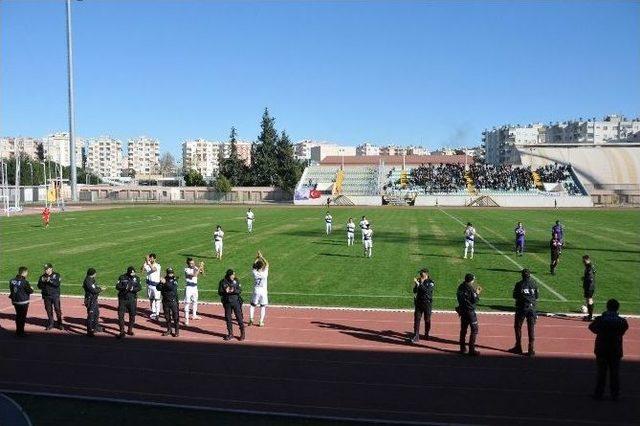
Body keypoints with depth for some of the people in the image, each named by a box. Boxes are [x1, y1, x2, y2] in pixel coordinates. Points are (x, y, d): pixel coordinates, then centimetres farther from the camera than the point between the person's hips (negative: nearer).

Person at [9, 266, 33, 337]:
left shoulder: (12, 280, 1)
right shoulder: (24, 282, -20)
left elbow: (11, 289, 10)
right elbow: (30, 291, -15)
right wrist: (31, 289, 5)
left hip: (15, 301, 7)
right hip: (23, 302, -7)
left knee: (18, 316, 19)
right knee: (23, 317, 4)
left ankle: (18, 331, 30)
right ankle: (21, 332, 9)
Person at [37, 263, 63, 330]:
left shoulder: (56, 275, 0)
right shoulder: (42, 277, 9)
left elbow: (57, 284, -14)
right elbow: (39, 286, 4)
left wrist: (50, 280, -23)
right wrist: (42, 281, -13)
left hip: (55, 296, -3)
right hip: (46, 296, 3)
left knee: (57, 310, -3)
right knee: (49, 311, 6)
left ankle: (59, 324, 6)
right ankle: (50, 324, 16)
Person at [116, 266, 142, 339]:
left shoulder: (136, 278, 2)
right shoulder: (122, 277, -2)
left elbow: (140, 287, -6)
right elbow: (117, 286, -7)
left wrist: (133, 289, -24)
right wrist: (125, 288, -25)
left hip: (132, 299, 2)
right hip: (123, 299, -2)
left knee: (132, 315, 10)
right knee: (121, 315, -5)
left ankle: (130, 330, 26)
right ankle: (122, 332, 1)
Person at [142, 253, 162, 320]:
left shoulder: (158, 265, -8)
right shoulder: (147, 265, 3)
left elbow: (154, 269, -29)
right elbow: (143, 269, -15)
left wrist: (149, 263, -38)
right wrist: (145, 262, -24)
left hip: (156, 284, -5)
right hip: (149, 284, 5)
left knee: (157, 299, -8)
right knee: (151, 299, 13)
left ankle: (157, 314, -8)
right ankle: (153, 312, 24)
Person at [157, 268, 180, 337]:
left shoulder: (174, 279, -4)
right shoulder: (164, 279, 5)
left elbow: (173, 287, -21)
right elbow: (158, 288, -3)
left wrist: (165, 283, -28)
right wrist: (161, 283, -22)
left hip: (173, 300, -4)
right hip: (165, 301, 4)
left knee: (175, 316, -1)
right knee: (167, 316, 12)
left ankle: (177, 331, 6)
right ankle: (169, 330, 24)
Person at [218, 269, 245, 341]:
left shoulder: (236, 281, 0)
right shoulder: (223, 282, -3)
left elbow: (240, 290, -3)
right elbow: (219, 292, -2)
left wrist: (233, 290, -21)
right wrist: (225, 291, -21)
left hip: (236, 301, -1)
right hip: (227, 302, 1)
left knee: (239, 317, 0)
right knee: (228, 318, 8)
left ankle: (242, 333, 11)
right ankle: (230, 334, 22)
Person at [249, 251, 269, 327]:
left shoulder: (255, 273, -14)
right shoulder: (265, 273, -17)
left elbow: (253, 266, 8)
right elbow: (267, 264, -1)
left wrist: (257, 258, 10)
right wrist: (261, 257, 1)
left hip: (256, 291, 1)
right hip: (263, 291, -1)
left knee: (252, 305, 17)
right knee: (263, 306, 10)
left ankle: (251, 319, 9)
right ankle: (261, 322, 10)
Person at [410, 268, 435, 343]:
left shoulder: (431, 282, -6)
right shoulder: (419, 281, 8)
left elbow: (427, 290, -22)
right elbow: (415, 291, 8)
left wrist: (420, 284, -24)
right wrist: (415, 284, -8)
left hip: (427, 303, -3)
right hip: (418, 303, 3)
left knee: (427, 320, 8)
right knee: (417, 319, -4)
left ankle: (426, 335, 26)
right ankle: (416, 337, -5)